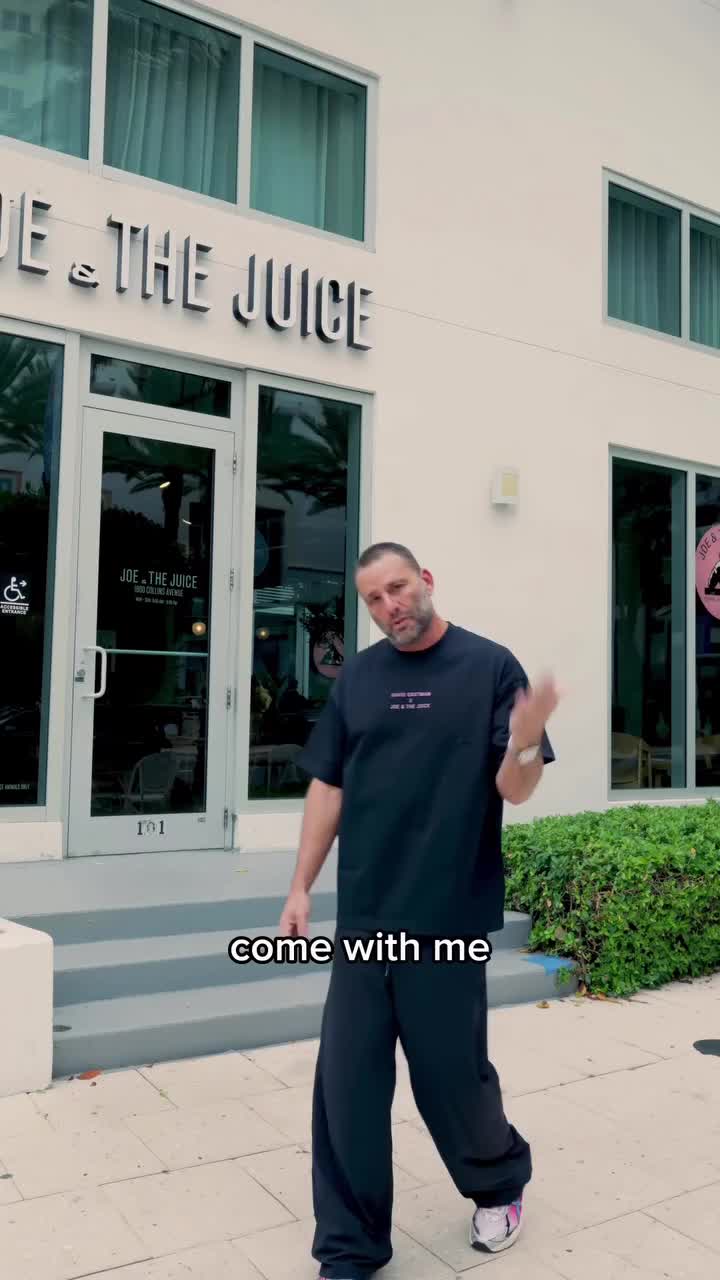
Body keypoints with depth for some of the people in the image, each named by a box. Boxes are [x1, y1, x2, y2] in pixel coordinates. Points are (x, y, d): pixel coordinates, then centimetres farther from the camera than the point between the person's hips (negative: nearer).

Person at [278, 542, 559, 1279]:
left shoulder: (489, 666, -4)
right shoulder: (358, 677, 6)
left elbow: (514, 791, -7)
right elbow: (328, 786, 9)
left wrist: (525, 741, -29)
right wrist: (301, 887, 6)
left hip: (447, 917, -3)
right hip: (361, 916, 3)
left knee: (452, 1076, 10)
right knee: (346, 1086, 6)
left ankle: (500, 1183, 41)